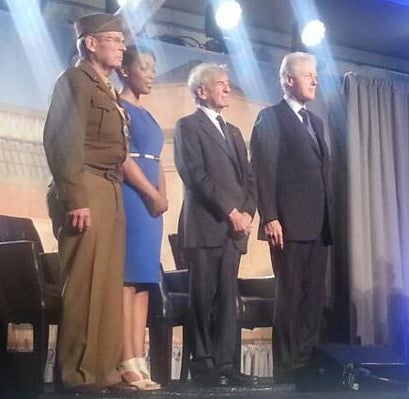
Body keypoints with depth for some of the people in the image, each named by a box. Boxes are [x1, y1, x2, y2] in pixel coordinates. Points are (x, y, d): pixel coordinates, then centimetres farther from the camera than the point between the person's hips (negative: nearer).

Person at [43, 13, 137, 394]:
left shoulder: (106, 89, 24)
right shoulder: (74, 80, -2)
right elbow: (64, 142, -12)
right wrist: (75, 199, -21)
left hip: (110, 192, 9)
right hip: (87, 192, -9)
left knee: (108, 285, 7)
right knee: (85, 285, -7)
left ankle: (102, 370, 12)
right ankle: (79, 374, -2)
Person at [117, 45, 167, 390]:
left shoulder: (147, 116, 22)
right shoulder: (117, 108, -2)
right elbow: (122, 156, -13)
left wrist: (163, 195, 4)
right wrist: (153, 194, -11)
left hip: (152, 202, 8)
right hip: (130, 198, -8)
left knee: (143, 279, 3)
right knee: (127, 277, -10)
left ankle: (139, 362, 3)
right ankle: (128, 363, -11)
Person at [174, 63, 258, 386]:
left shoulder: (234, 131, 23)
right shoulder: (188, 125, 2)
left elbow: (249, 178, 18)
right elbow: (196, 175, -9)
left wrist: (247, 213, 0)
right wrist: (231, 212, -13)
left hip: (234, 227, 6)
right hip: (205, 225, -6)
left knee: (227, 297, 4)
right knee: (203, 297, -3)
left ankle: (224, 363, 7)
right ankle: (202, 363, 4)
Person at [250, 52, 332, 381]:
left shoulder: (316, 121, 22)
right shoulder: (271, 118, -1)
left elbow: (323, 171, 19)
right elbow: (263, 170, -9)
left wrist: (329, 218, 11)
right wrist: (270, 218, -17)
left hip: (319, 225, 7)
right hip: (289, 224, -7)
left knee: (314, 297, 8)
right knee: (291, 297, -3)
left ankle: (308, 362, 15)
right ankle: (286, 367, 4)